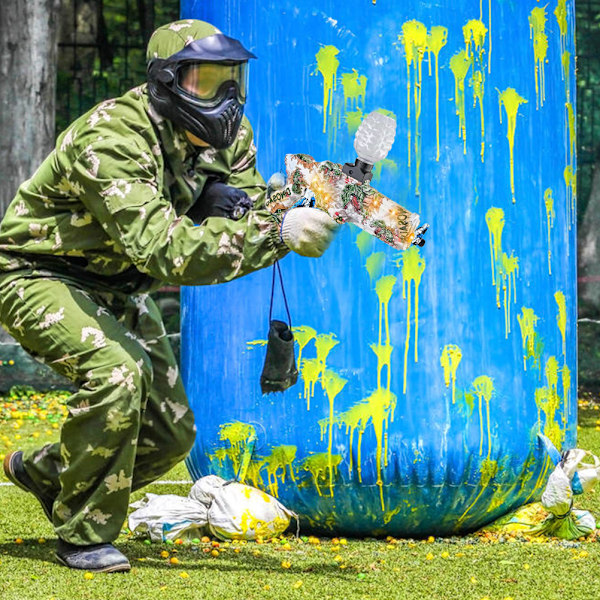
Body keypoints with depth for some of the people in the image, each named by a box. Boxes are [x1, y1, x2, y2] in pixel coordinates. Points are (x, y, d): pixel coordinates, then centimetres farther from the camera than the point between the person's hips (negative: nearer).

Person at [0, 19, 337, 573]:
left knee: (171, 436, 5)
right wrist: (279, 234, -48)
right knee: (116, 374, -33)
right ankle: (83, 534, -14)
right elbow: (168, 254, -43)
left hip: (116, 288, 8)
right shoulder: (112, 140, -34)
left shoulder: (227, 134, -9)